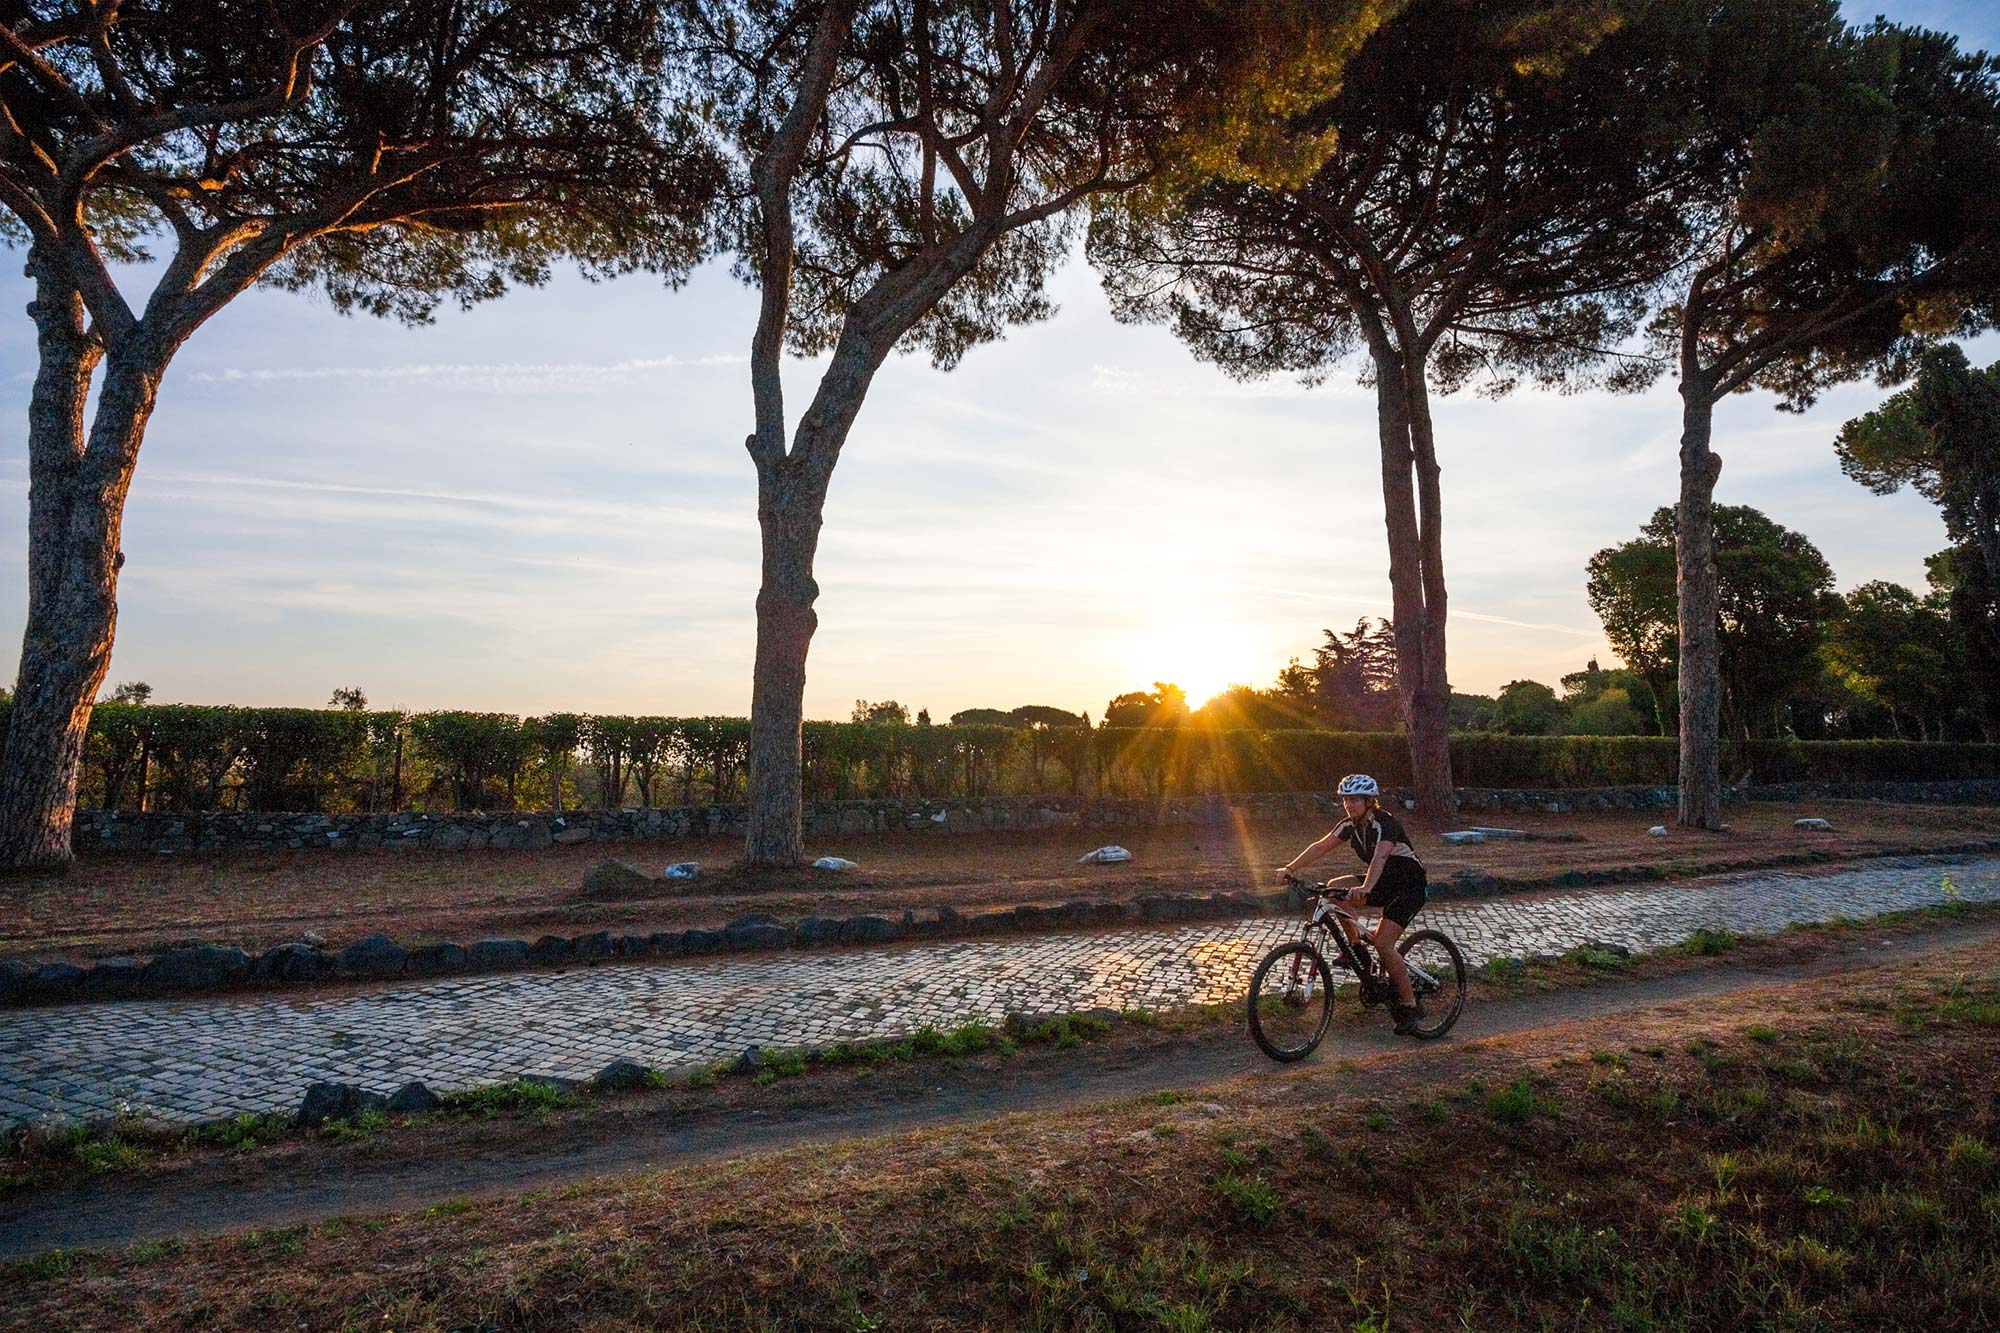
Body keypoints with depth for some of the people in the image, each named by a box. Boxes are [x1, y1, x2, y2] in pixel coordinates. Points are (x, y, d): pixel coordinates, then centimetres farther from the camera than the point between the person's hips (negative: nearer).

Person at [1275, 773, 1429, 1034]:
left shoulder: (1385, 823, -26)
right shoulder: (1350, 825, -3)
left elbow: (1380, 857, -44)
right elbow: (1320, 847, -8)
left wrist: (1365, 888, -61)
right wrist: (1290, 868, -20)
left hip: (1410, 886, -7)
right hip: (1384, 881, 8)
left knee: (1382, 943, -21)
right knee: (1333, 888, -13)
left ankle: (1408, 1005, -4)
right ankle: (1356, 946, 2)